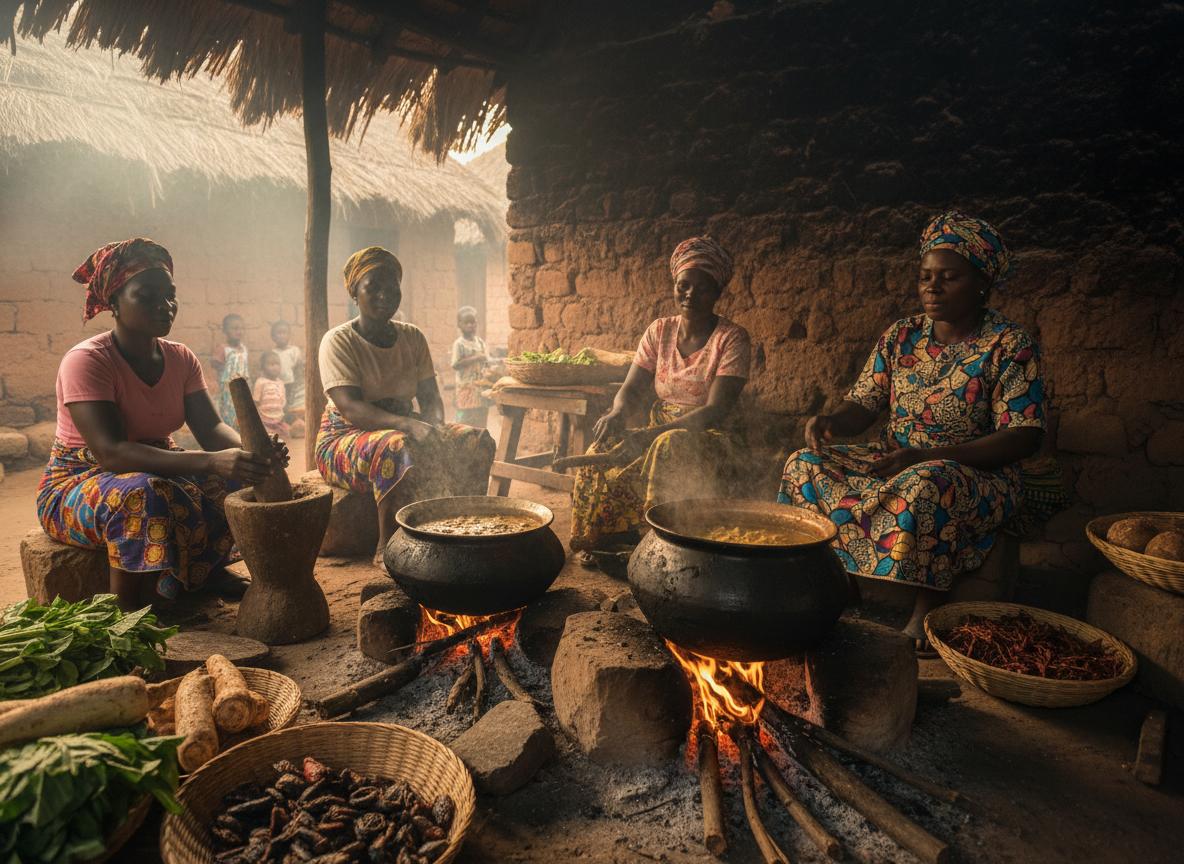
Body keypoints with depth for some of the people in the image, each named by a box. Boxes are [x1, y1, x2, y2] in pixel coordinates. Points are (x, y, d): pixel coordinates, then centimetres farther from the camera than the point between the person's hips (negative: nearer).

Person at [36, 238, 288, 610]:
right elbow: (110, 452, -33)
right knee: (144, 496, -38)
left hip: (156, 471, 6)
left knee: (239, 478, -15)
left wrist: (251, 452, -37)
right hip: (75, 485, -6)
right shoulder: (87, 360, -21)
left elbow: (212, 428, -11)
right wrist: (212, 461, -47)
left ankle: (206, 579, -2)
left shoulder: (181, 359, -1)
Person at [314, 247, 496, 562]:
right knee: (399, 449, -39)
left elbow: (431, 398, 6)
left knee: (476, 440, -16)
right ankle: (387, 549, -24)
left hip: (400, 428, 6)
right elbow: (350, 408, -22)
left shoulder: (413, 337, 7)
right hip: (344, 438, -5)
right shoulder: (338, 341, -10)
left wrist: (433, 426, -19)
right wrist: (408, 426, -37)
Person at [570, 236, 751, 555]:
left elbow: (716, 411, -19)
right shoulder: (659, 331, 7)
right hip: (660, 431, 4)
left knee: (671, 446, -38)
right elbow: (632, 389, 2)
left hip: (710, 437, -4)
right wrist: (617, 414, -24)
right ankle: (603, 542, -9)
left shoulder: (732, 338, -9)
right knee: (603, 451, -24)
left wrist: (652, 434, -30)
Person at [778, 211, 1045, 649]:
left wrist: (924, 457, -25)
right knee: (805, 464, -15)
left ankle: (924, 614, -22)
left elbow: (1023, 437, -14)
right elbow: (862, 407, 7)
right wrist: (832, 423, -20)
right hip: (892, 462, 5)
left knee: (924, 487, -39)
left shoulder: (1009, 345, -6)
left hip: (976, 475, -5)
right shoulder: (899, 337, 8)